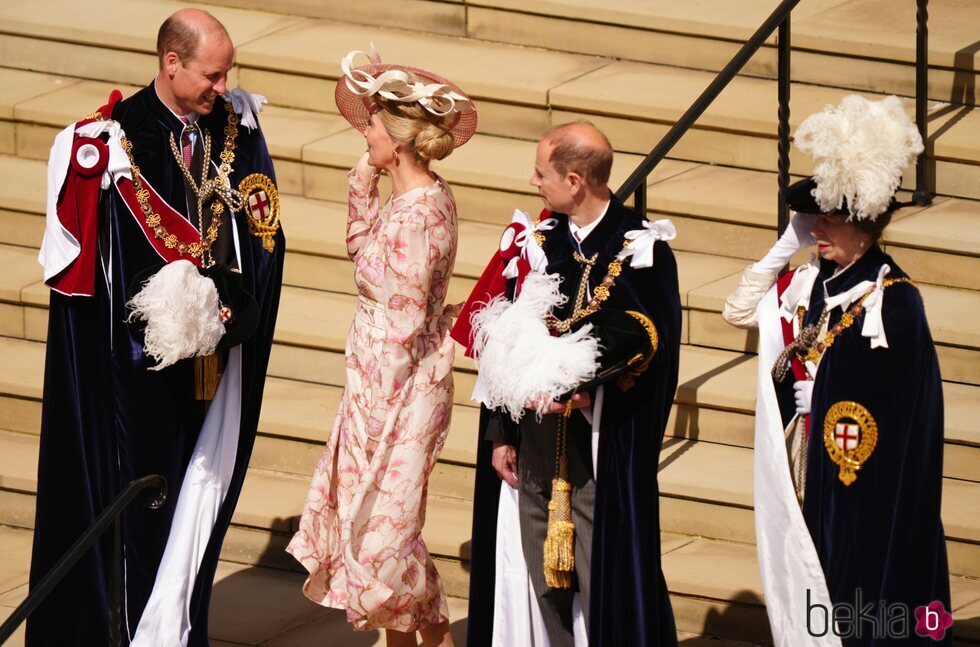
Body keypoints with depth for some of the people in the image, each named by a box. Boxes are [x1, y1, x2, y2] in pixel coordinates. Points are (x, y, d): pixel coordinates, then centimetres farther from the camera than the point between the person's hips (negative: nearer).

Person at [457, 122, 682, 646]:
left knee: (601, 574, -2)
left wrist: (566, 383, -22)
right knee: (540, 577, 10)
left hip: (602, 451, -5)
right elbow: (503, 342, 9)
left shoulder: (640, 250, -9)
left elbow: (639, 342, -16)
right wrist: (501, 434, 6)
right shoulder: (535, 242, 6)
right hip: (533, 449, 5)